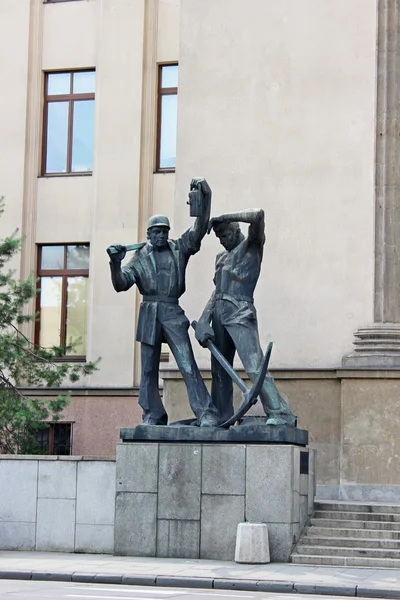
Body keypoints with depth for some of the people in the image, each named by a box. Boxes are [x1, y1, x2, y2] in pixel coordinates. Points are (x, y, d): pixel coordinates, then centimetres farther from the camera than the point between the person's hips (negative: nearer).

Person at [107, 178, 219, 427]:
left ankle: (206, 413, -14)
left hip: (173, 313, -2)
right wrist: (115, 264, -16)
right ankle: (153, 416, 14)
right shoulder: (140, 257, 9)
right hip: (148, 313, 2)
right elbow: (121, 284, 2)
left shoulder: (179, 249, 7)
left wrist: (206, 196, -16)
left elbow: (200, 229, -4)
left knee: (188, 363, -11)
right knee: (149, 369, 6)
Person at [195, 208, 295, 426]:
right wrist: (204, 320, 7)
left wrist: (223, 218, -7)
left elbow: (257, 214, -14)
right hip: (219, 315, 8)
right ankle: (221, 416, 17)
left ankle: (281, 414, -23)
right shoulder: (222, 258, 24)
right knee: (219, 370, 9)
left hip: (240, 314, -8)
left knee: (254, 366, -19)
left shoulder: (251, 246, 4)